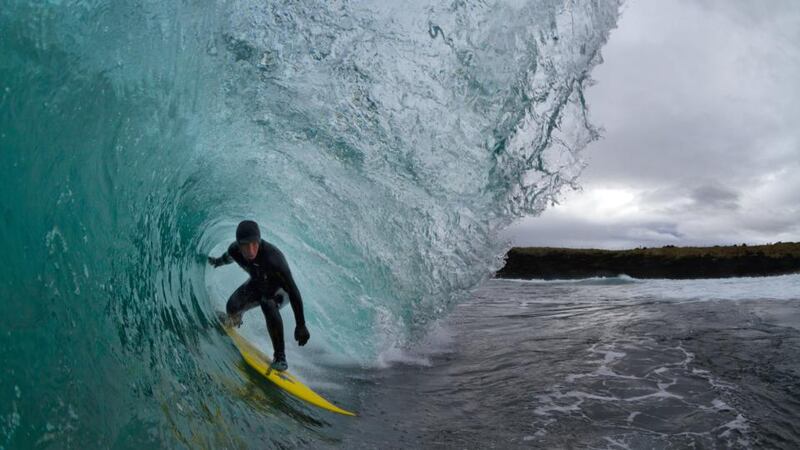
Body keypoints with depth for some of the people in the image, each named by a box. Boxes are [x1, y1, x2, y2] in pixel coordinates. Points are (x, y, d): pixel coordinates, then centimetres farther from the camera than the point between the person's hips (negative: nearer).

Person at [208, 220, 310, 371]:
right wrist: (218, 261, 27)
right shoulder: (235, 250, -26)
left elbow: (293, 291, -40)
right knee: (232, 307, -10)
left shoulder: (272, 258, -43)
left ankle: (280, 356, -23)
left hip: (279, 289, -5)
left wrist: (300, 325, -40)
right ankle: (235, 319, 33)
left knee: (268, 305, -35)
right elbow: (228, 256, 4)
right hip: (257, 283, 5)